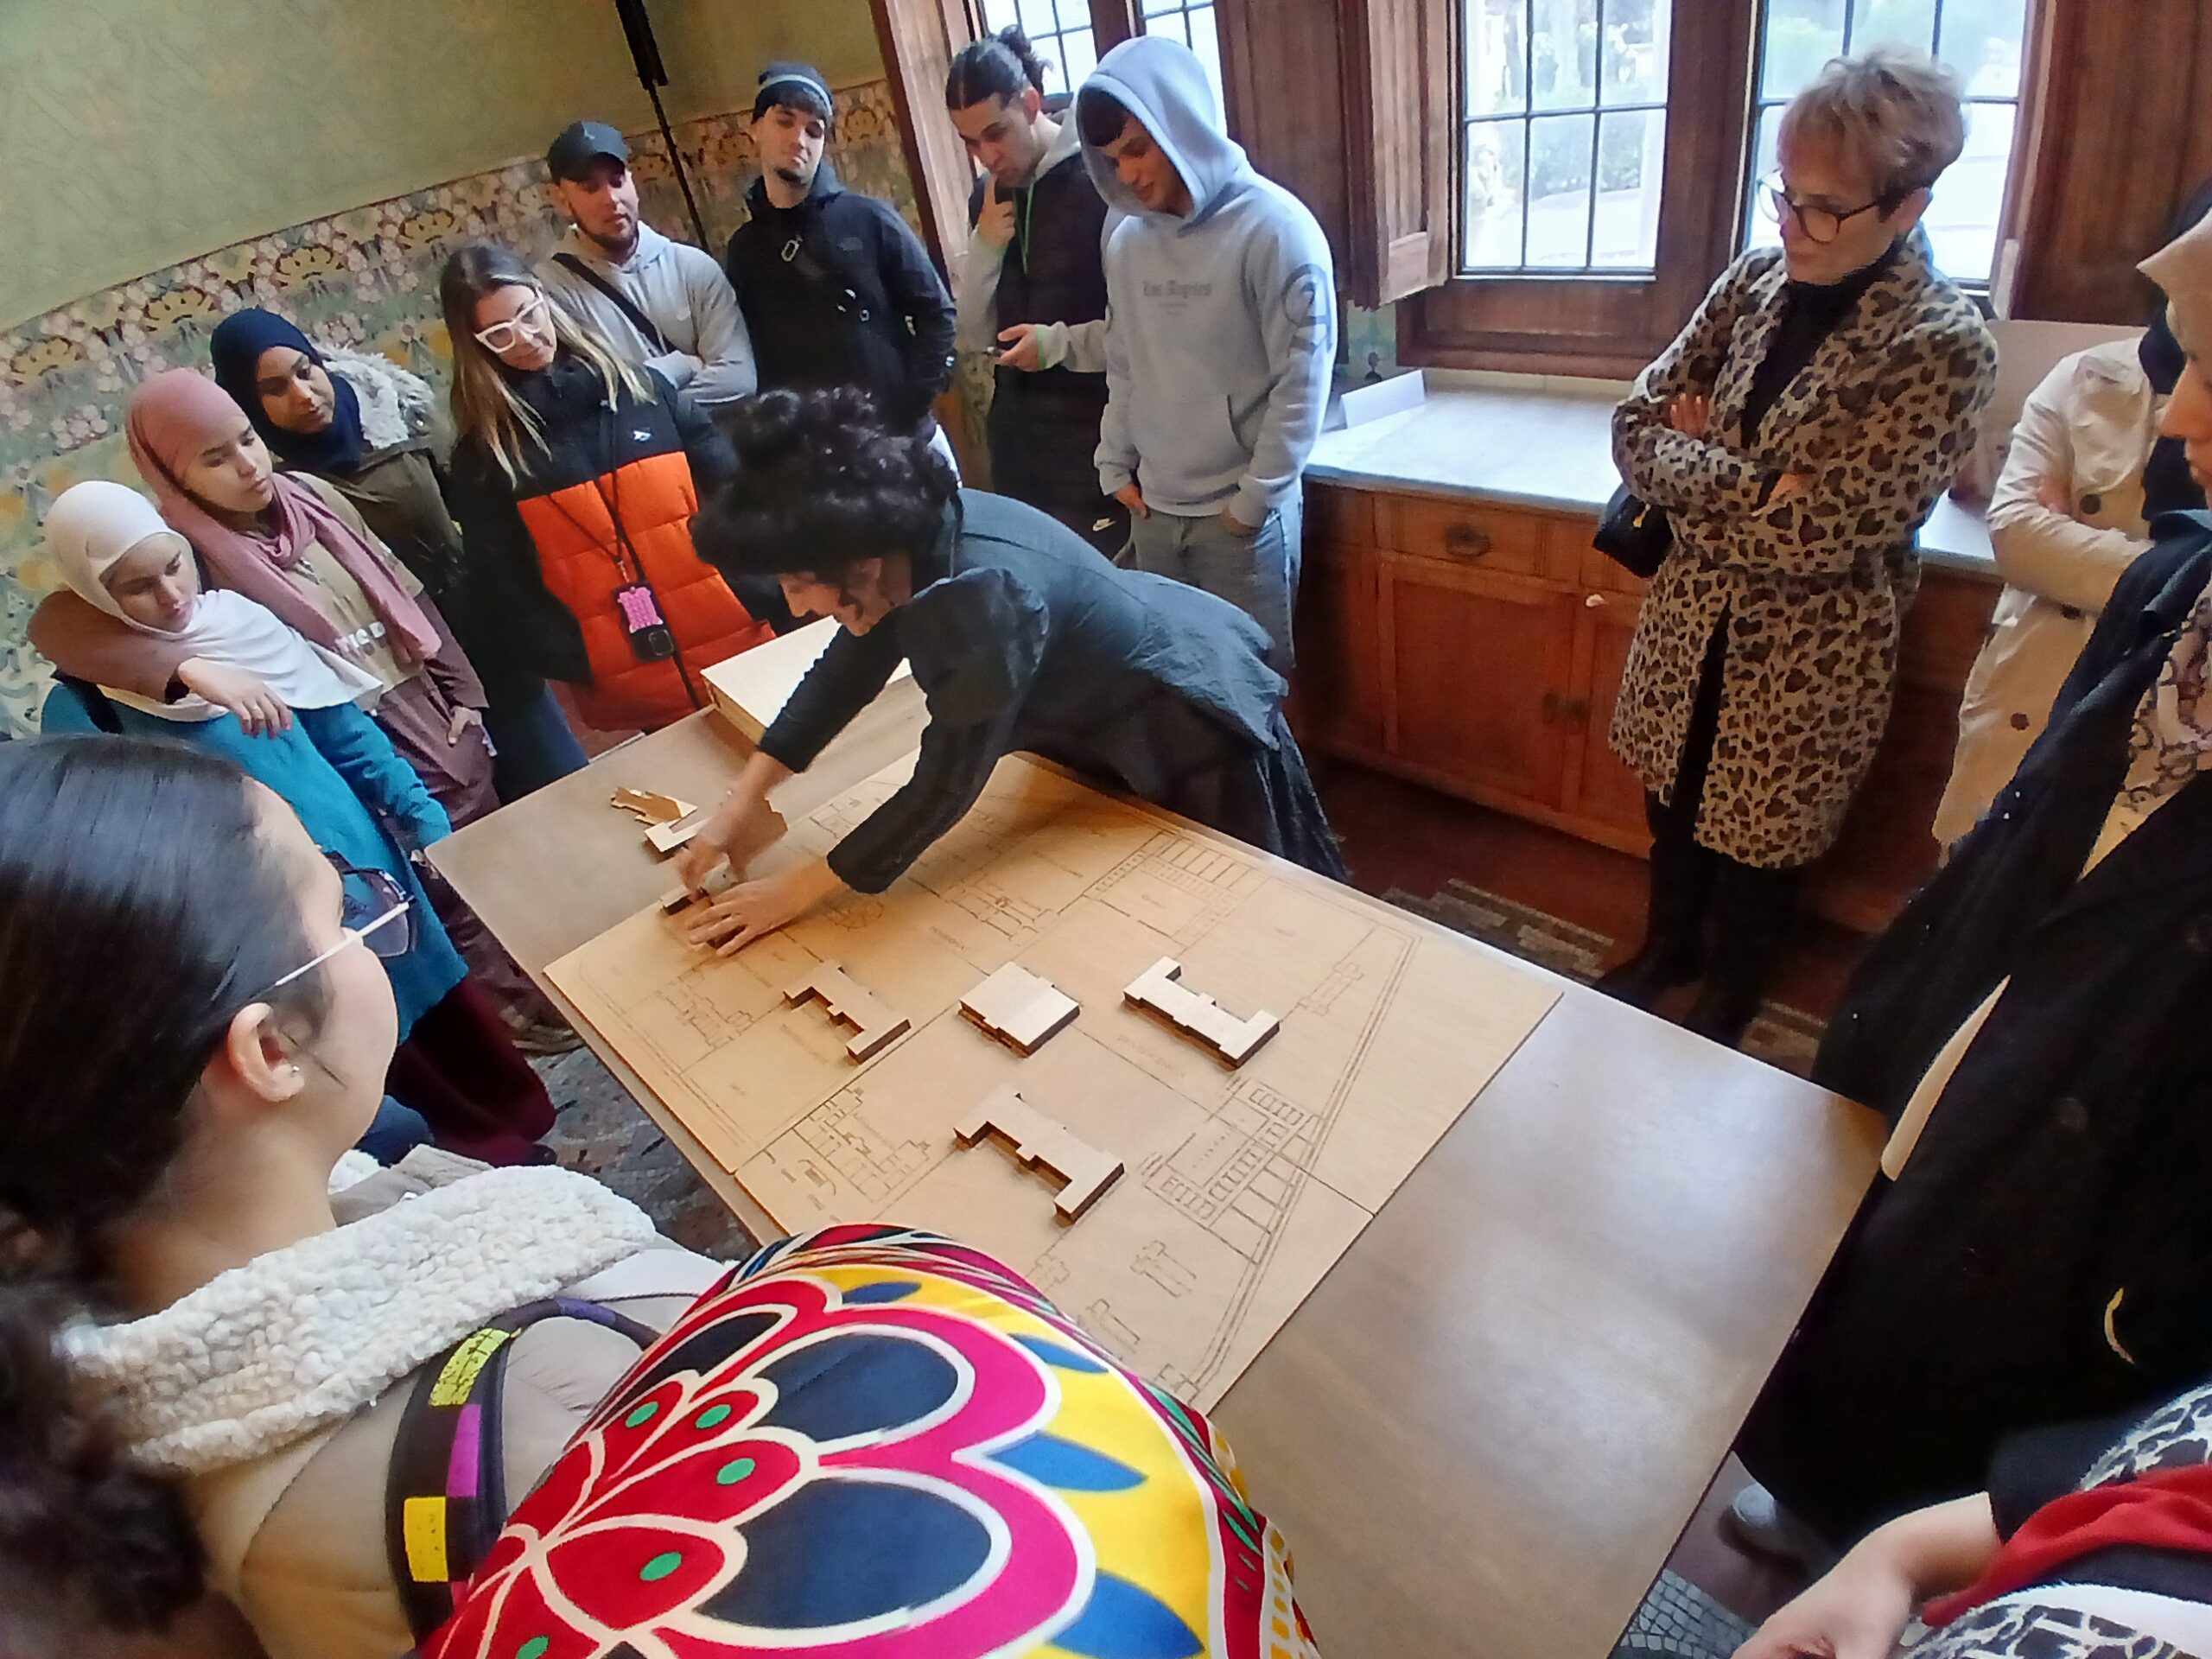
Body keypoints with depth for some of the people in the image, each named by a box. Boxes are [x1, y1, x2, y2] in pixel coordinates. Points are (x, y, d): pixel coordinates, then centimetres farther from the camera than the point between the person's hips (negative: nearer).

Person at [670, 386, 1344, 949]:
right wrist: (747, 795, -6)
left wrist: (795, 892, -23)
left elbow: (944, 788, -33)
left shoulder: (984, 596, -41)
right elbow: (848, 668, -1)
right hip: (1104, 708, 9)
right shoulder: (916, 535, -15)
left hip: (1196, 723, -8)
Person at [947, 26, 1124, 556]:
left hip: (1099, 440, -6)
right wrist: (985, 247, -5)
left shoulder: (1103, 180, -11)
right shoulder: (988, 199, 10)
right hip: (1018, 443, 6)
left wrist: (1061, 343, -20)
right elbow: (973, 337, 8)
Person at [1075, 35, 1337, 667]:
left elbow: (1302, 381, -13)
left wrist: (1254, 499, -11)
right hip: (1151, 510, 5)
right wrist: (1115, 465, 9)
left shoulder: (1275, 228, -12)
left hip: (1242, 515, -5)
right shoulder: (1127, 239, 5)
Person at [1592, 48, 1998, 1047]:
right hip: (1690, 617, 5)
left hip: (1809, 653, -5)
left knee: (1758, 842, 14)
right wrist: (1750, 486, -18)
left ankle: (1725, 1009, 40)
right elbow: (1637, 425, -4)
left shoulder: (1944, 346, -17)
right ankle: (1666, 949, 48)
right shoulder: (1757, 279, -2)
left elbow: (1814, 534, -24)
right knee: (1674, 804, 21)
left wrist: (1693, 469, -14)